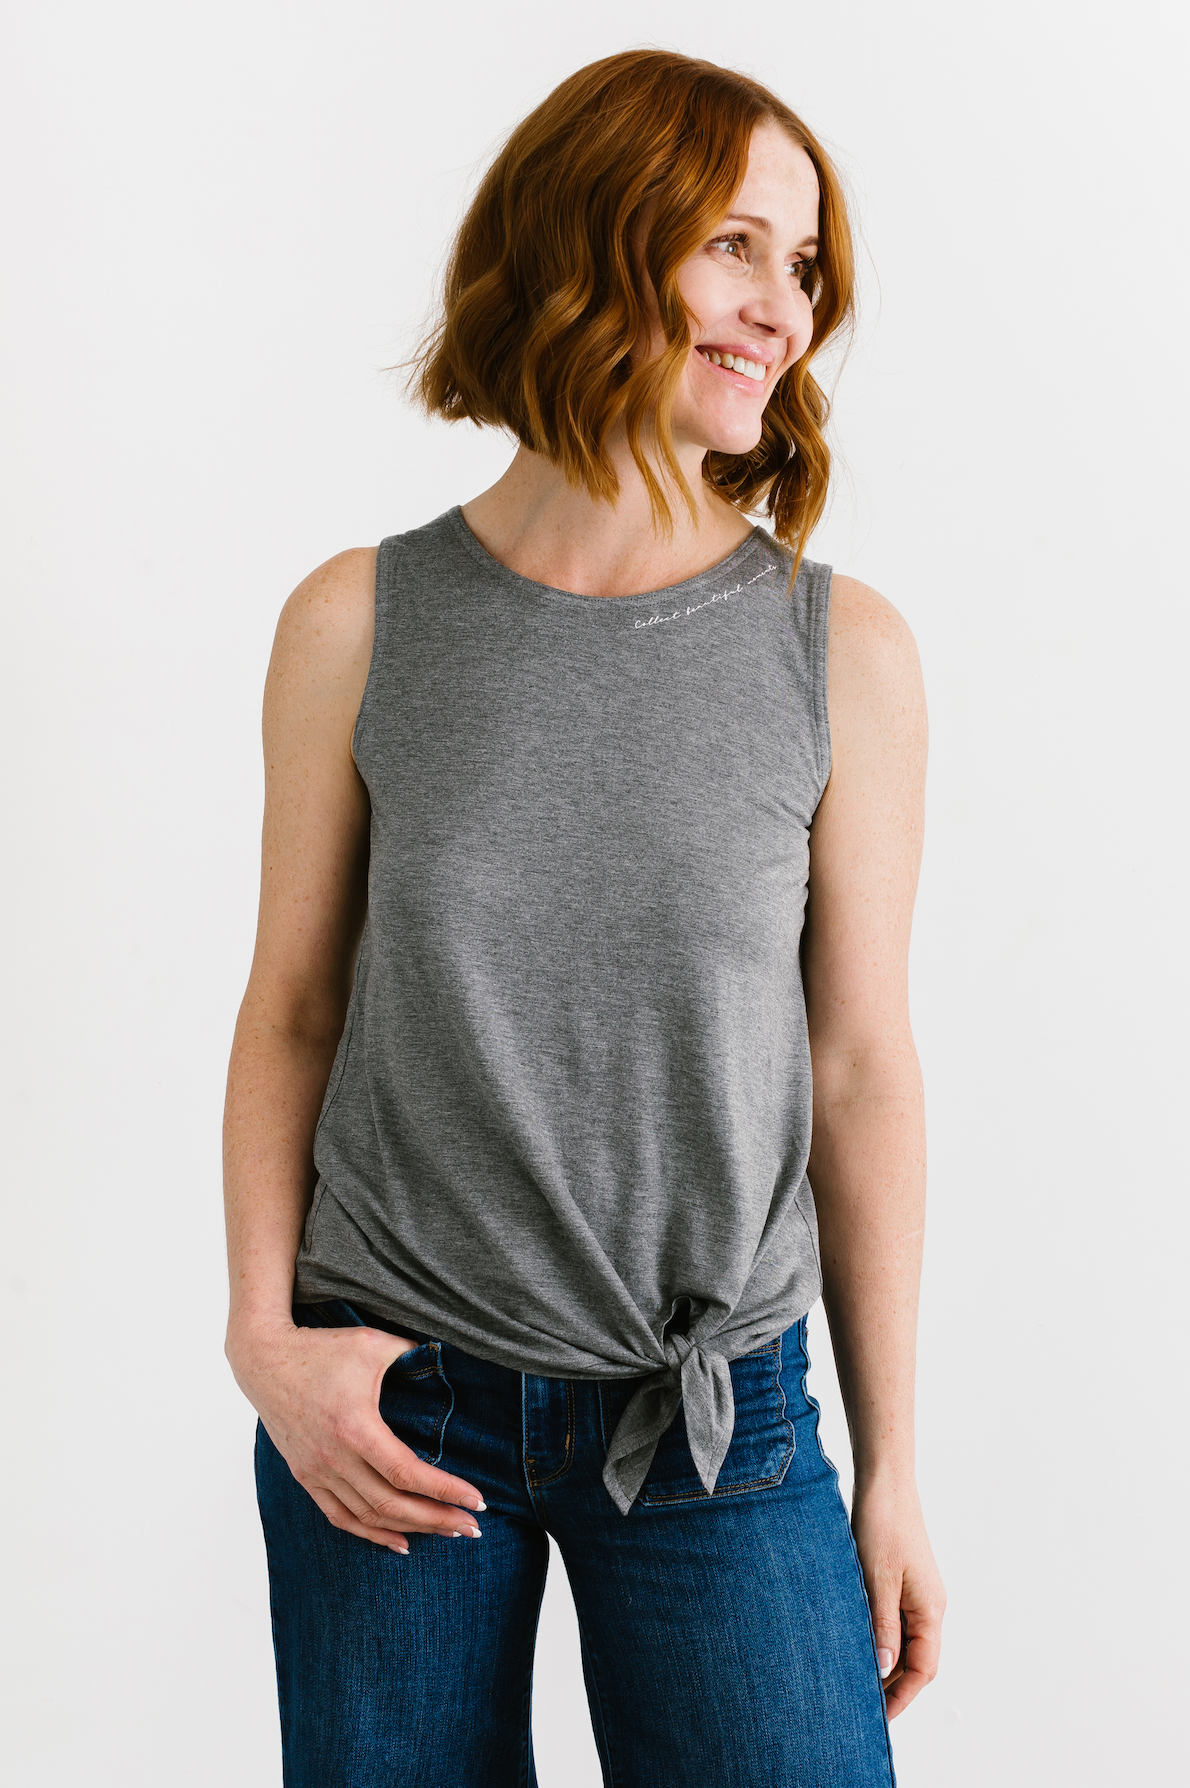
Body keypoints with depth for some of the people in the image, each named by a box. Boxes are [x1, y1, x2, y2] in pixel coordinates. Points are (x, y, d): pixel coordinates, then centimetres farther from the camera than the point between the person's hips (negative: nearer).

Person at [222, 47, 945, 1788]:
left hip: (719, 1421, 0)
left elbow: (862, 1066, -1)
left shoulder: (845, 653, -5)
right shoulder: (361, 625, -4)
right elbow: (293, 1011, 3)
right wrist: (266, 1336, -7)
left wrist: (893, 1470, 2)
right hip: (388, 1407, 0)